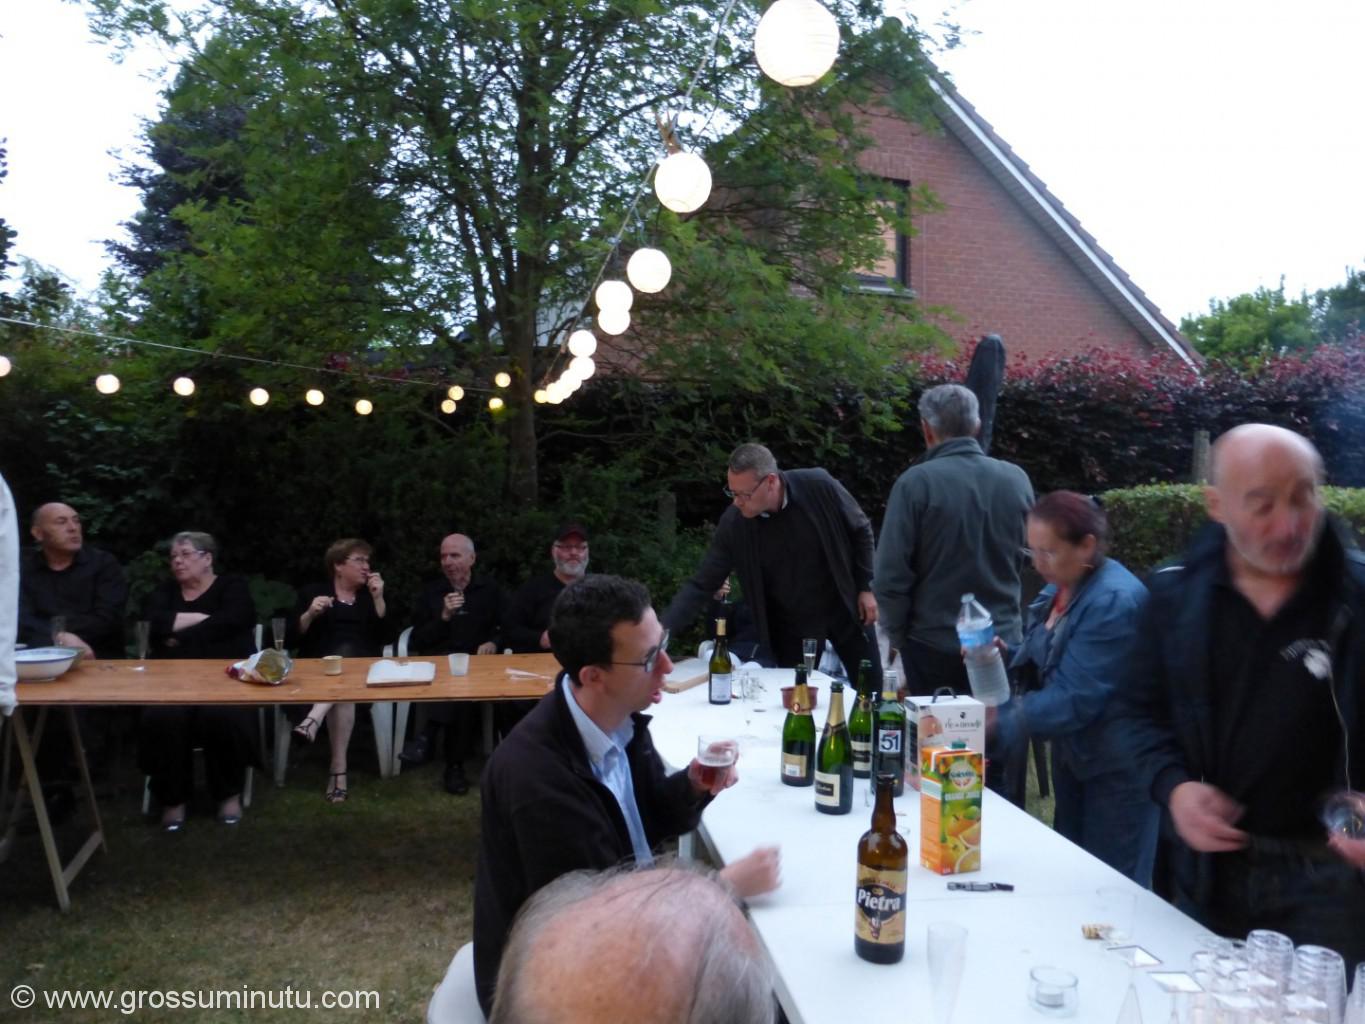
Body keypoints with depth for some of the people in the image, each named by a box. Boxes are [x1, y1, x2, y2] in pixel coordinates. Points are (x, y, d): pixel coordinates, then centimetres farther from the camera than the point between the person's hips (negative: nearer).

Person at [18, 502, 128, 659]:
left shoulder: (104, 563, 8)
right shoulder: (23, 569, 11)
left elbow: (108, 620, -3)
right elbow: (21, 623, -4)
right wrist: (62, 639, -19)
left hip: (102, 661, -1)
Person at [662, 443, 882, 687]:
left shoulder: (819, 487, -23)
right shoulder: (733, 523, -19)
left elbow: (860, 531, -5)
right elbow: (701, 585, -14)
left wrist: (865, 588, -5)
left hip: (845, 610, 0)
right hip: (791, 625, 0)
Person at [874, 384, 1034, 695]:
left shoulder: (916, 483, -14)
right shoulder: (1016, 479, -2)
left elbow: (892, 573, -13)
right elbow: (1023, 558, 12)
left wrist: (898, 636, -1)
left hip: (935, 645, -3)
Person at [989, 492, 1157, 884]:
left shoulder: (1114, 601, -25)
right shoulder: (1059, 588, 2)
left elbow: (1075, 698, -28)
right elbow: (1044, 663, 14)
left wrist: (999, 722, -29)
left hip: (1116, 767, -9)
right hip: (1072, 755, 9)